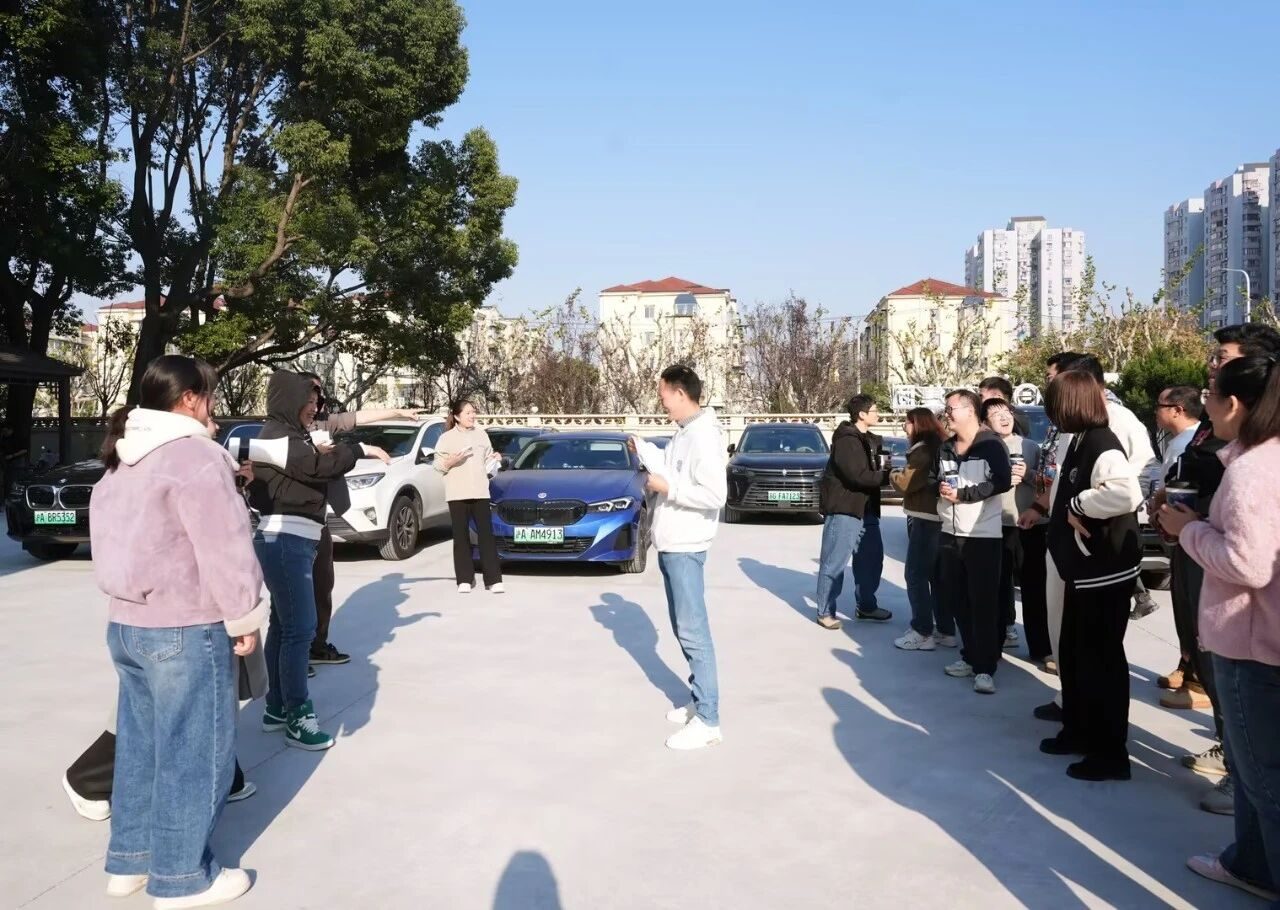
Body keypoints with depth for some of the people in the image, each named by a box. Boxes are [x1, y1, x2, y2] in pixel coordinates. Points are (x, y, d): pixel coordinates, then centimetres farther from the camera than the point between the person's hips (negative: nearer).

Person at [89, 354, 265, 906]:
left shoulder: (122, 460, 13)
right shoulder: (194, 455, -16)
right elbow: (224, 547, -18)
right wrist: (245, 616, -10)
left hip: (126, 623, 9)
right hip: (185, 629, -9)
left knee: (141, 743, 18)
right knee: (191, 751, 1)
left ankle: (129, 859, 28)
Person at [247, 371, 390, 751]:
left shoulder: (290, 436, 19)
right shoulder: (278, 436, -12)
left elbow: (307, 470, 16)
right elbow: (320, 468, -22)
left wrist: (319, 454, 0)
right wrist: (361, 450, -13)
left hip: (293, 541, 10)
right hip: (285, 542, -10)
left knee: (284, 626, 14)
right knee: (300, 630, -10)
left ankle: (277, 708, 22)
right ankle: (298, 719, -5)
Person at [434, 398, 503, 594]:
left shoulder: (481, 435, 13)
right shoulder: (447, 438, 3)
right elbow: (438, 464, 3)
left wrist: (495, 460, 1)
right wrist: (449, 462, -16)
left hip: (480, 491, 2)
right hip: (457, 493, -2)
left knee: (486, 534, -3)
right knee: (461, 536, 0)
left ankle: (493, 579, -3)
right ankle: (464, 580, 5)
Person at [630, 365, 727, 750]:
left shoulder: (704, 436, -20)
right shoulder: (685, 432, 10)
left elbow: (715, 494, -27)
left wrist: (667, 487, -22)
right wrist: (643, 448, 28)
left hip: (685, 547, -11)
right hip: (671, 544, 11)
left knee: (693, 632, -8)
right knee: (684, 628, 17)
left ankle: (708, 721, -4)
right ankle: (699, 703, 28)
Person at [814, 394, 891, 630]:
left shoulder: (869, 440, 15)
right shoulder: (846, 440, -16)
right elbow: (859, 475, -25)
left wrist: (885, 471, -2)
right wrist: (888, 476, -15)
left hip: (866, 509, 9)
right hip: (843, 508, -9)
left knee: (871, 558, 14)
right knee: (834, 562, -3)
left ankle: (866, 606, 28)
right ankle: (826, 612, 4)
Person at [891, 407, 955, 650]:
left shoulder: (923, 450, -14)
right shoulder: (938, 448, 16)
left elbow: (906, 483, -15)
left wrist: (893, 475, 4)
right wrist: (902, 475, 7)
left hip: (925, 519, -10)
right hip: (936, 518, 10)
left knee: (916, 575, -5)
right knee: (936, 575, 14)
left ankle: (923, 632, -4)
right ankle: (945, 631, 18)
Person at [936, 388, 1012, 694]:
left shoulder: (991, 444, -7)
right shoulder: (945, 448, 14)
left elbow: (1002, 481, -18)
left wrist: (961, 494, -17)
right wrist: (941, 489, -1)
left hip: (982, 534, -7)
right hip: (950, 533, 7)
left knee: (984, 602, -5)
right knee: (957, 599, 10)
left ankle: (985, 667, -2)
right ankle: (970, 655, 23)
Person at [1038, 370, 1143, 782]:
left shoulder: (1101, 445, -21)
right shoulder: (1080, 441, 8)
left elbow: (1126, 494, -39)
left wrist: (1077, 504, -26)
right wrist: (1058, 502, 1)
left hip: (1106, 572, -10)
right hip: (1083, 568, 10)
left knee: (1101, 658, 1)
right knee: (1073, 654, 19)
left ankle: (1110, 753, 14)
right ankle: (1078, 730, 34)